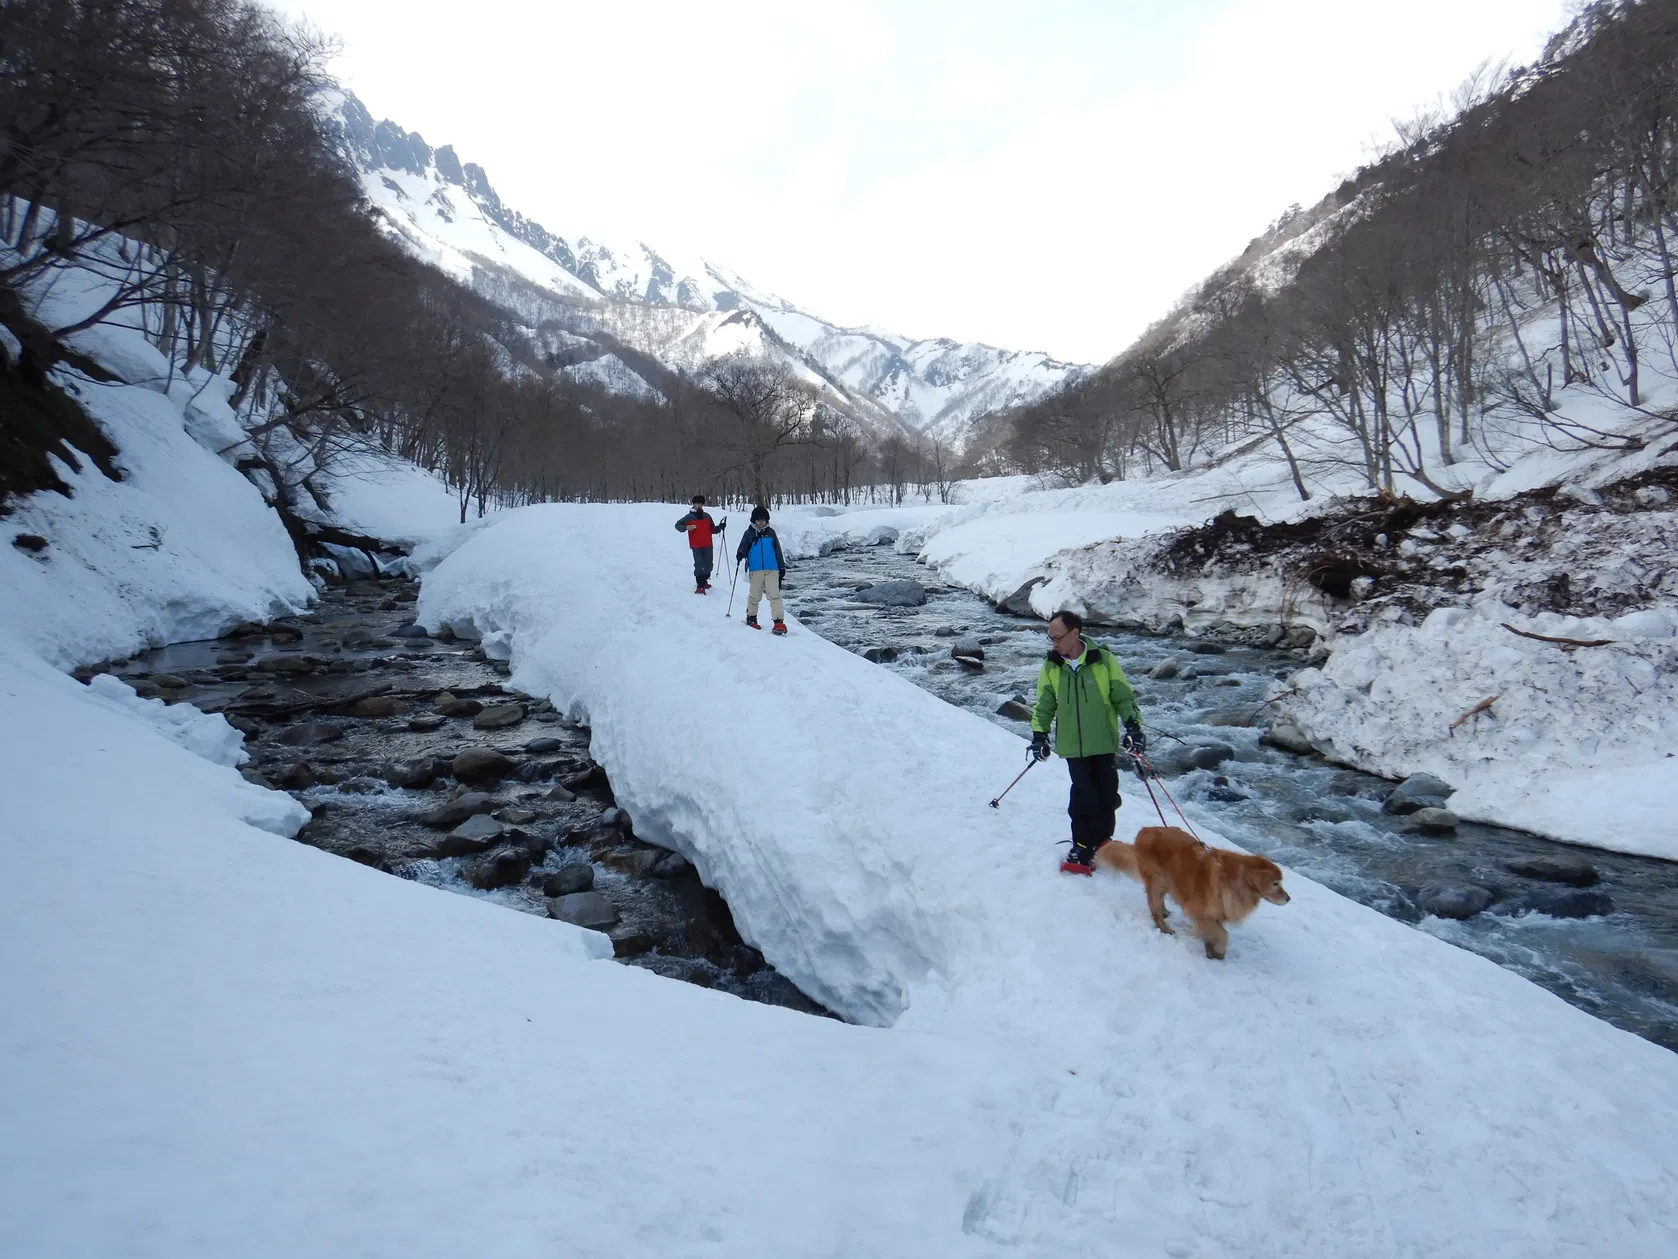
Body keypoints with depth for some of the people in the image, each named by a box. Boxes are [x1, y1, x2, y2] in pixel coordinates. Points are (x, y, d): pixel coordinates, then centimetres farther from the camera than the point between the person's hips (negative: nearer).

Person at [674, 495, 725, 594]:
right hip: (696, 546, -4)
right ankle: (700, 585, -7)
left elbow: (712, 529, 16)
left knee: (708, 565, 9)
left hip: (708, 545, 4)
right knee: (699, 565, -11)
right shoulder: (689, 517, -1)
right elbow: (678, 525, 2)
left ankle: (704, 581, 29)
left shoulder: (707, 516, 11)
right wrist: (686, 527, -16)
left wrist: (720, 527, -1)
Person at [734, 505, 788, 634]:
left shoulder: (771, 533, 11)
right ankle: (751, 617, 29)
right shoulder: (749, 534, 7)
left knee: (774, 594, -9)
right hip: (756, 569, 0)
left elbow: (778, 551, 15)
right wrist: (740, 554, -24)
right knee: (755, 595, 8)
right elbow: (743, 547, 1)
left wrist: (782, 567, 15)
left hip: (772, 569, 0)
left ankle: (779, 621, -12)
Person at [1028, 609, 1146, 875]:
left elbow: (1124, 696, 0)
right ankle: (1083, 848, 4)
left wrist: (1133, 726, -9)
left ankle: (1102, 840, 27)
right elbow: (1044, 705, 9)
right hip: (1074, 745, 0)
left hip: (1104, 742, 0)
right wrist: (1039, 735, 2)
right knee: (1084, 797, -10)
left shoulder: (1104, 659, -6)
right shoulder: (1051, 667, 1)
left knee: (1107, 796, 5)